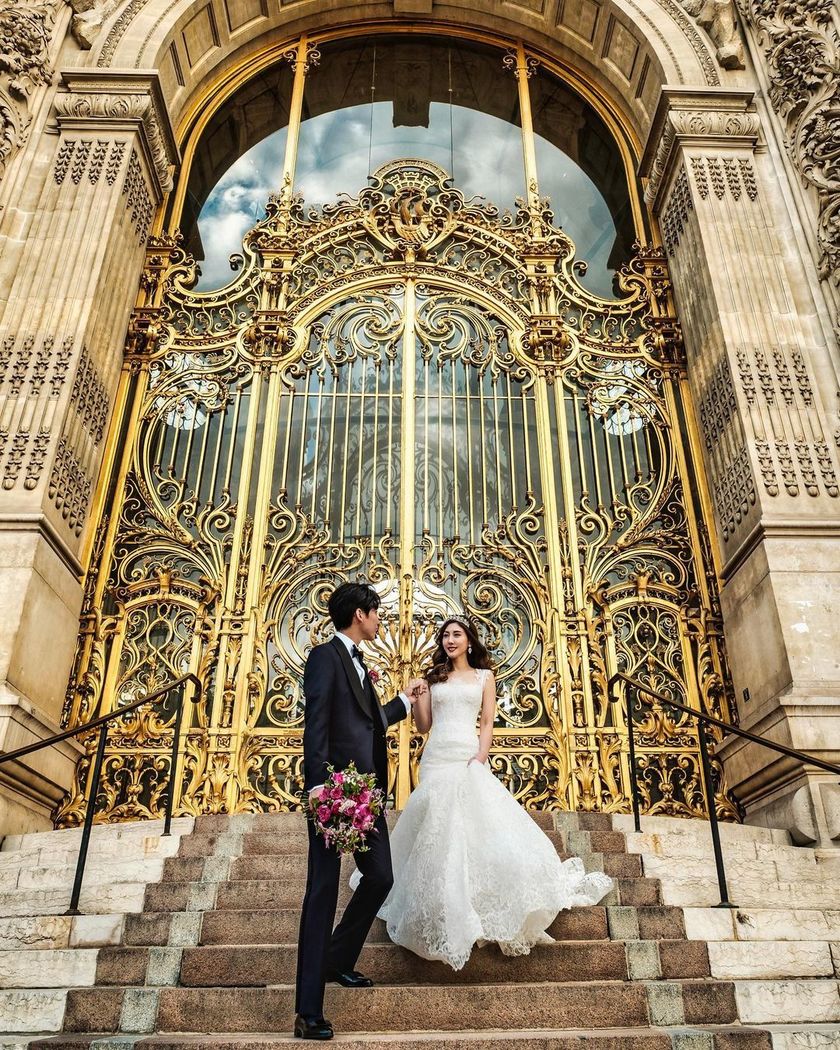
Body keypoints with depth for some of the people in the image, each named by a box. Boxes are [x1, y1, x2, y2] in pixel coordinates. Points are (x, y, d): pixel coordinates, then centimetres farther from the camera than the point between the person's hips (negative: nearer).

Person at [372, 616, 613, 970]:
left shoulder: (484, 676, 11)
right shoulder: (434, 677, 14)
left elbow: (488, 723, 5)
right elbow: (423, 725, 11)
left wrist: (480, 759, -10)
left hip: (469, 760, -1)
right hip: (436, 760, 1)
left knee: (479, 828, -9)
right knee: (437, 832, -2)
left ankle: (484, 911, 8)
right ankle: (442, 918, 11)